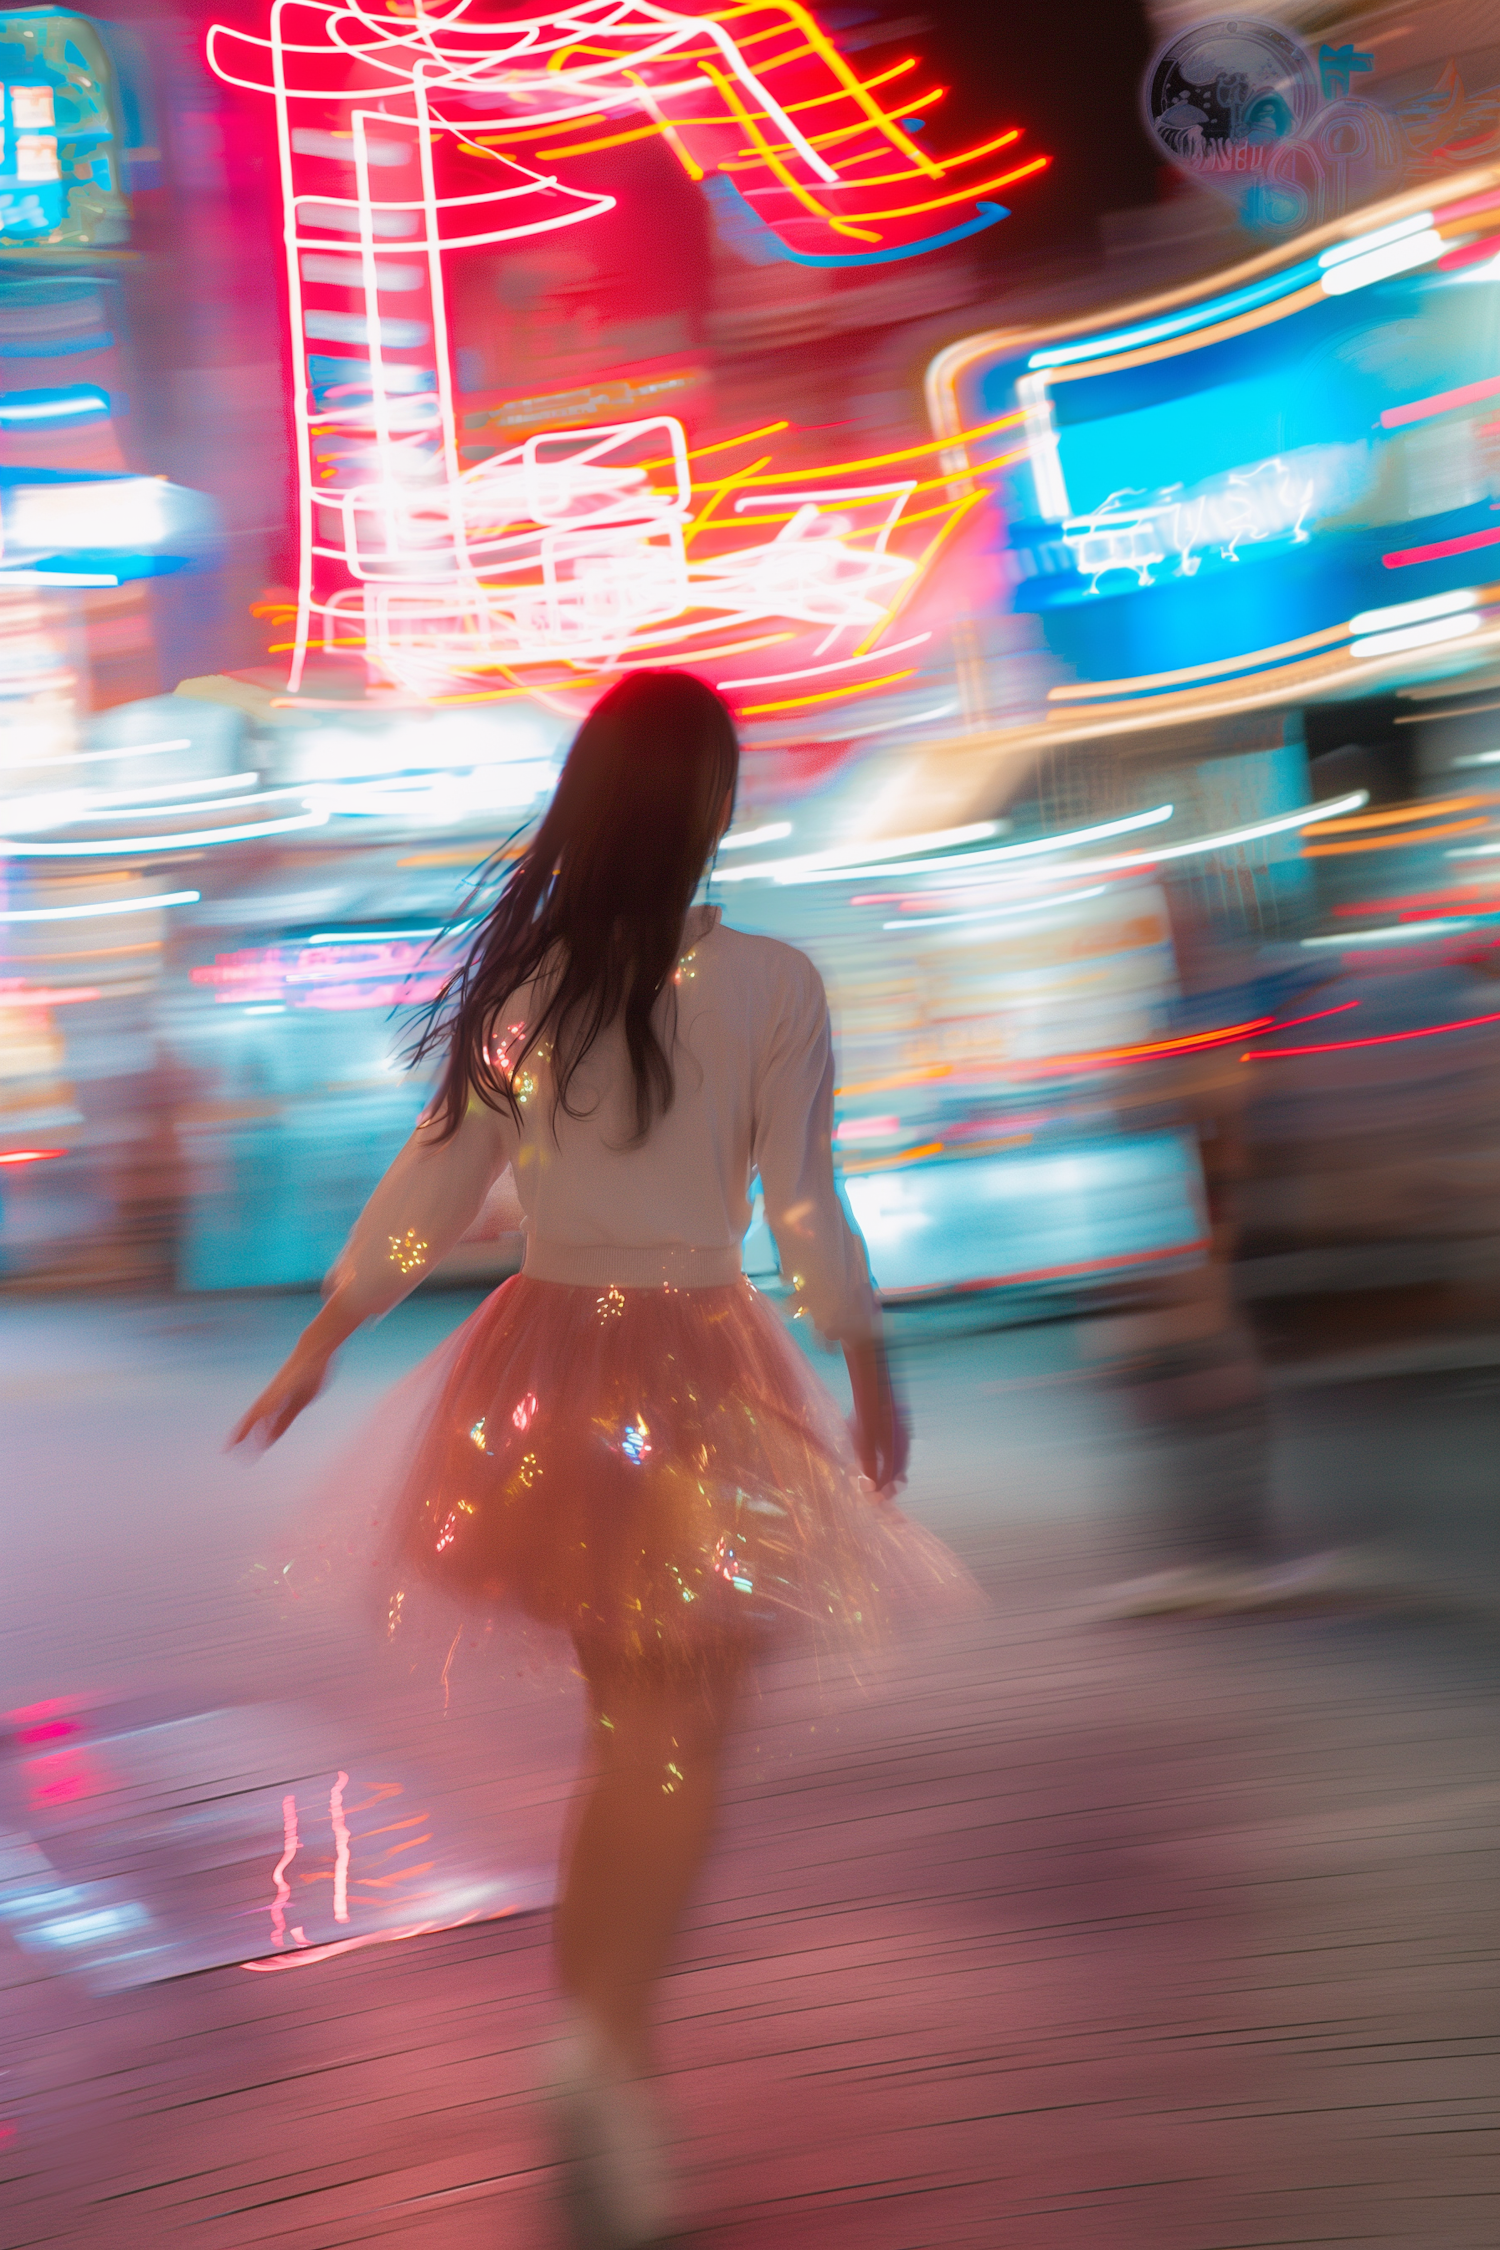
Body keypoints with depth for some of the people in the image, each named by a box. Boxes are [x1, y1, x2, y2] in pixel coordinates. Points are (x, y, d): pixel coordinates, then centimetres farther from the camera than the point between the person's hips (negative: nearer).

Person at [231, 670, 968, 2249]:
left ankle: (590, 2027, 29)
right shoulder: (771, 985, -11)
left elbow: (433, 1180, 2)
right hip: (697, 1366, -4)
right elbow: (805, 1205, -8)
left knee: (625, 1719, 20)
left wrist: (323, 1338, 13)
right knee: (680, 1737, 8)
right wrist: (870, 1372, 6)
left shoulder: (521, 976, -1)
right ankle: (615, 2046, -5)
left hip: (547, 1355, 4)